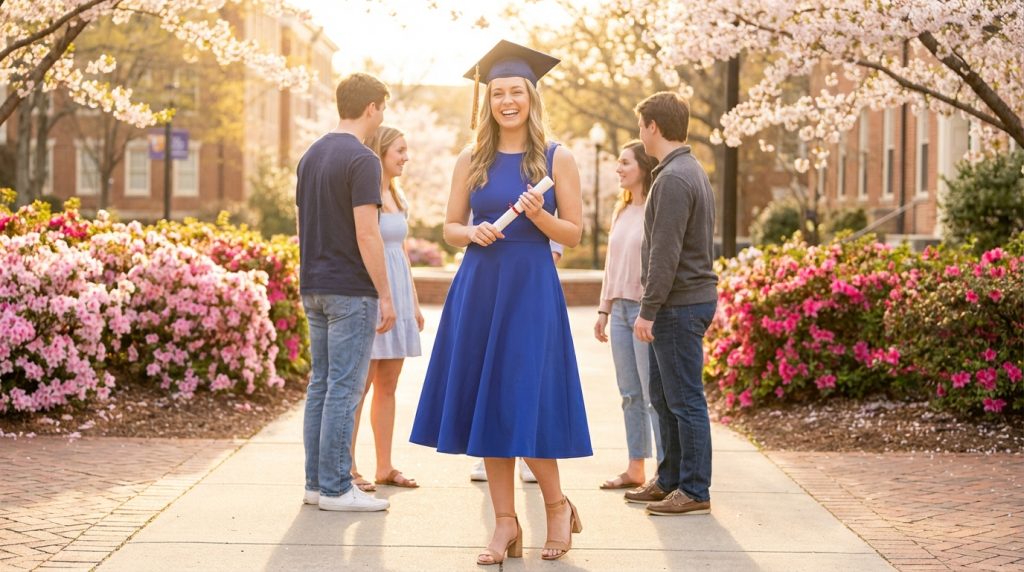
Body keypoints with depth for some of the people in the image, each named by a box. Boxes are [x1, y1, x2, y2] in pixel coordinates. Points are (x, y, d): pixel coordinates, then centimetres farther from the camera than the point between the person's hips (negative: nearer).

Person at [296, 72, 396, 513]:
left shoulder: (311, 156, 12)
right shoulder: (361, 160, -13)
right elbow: (366, 234, -18)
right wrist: (385, 295, -13)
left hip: (314, 288, 8)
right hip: (351, 290, -8)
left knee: (320, 385, 11)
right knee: (344, 389, -4)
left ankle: (316, 483, 15)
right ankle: (335, 488, -1)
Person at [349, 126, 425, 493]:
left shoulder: (398, 198, 17)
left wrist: (414, 303, 20)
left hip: (398, 294, 8)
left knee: (388, 385, 9)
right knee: (360, 385, -6)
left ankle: (385, 467, 14)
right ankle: (348, 468, -1)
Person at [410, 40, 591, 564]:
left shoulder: (557, 159, 0)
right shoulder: (472, 161, 8)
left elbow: (573, 233, 0)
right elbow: (449, 228, 11)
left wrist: (539, 216, -18)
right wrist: (472, 232, -11)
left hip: (531, 291, -3)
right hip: (478, 289, 3)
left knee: (523, 408, -7)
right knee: (486, 406, 3)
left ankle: (557, 505, 16)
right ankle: (506, 522, 11)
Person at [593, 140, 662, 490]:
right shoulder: (621, 210, 15)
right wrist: (604, 309, 18)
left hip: (646, 309, -8)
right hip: (620, 309, 8)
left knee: (654, 395, -5)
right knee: (630, 394, 12)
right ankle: (635, 469, 19)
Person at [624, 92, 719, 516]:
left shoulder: (673, 179, -17)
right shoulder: (692, 171, 16)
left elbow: (666, 253, -22)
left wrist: (648, 311, -20)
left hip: (679, 304, -10)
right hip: (691, 299, 10)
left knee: (685, 399, -4)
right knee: (663, 396, 16)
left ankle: (694, 491, 1)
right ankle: (669, 480, 24)